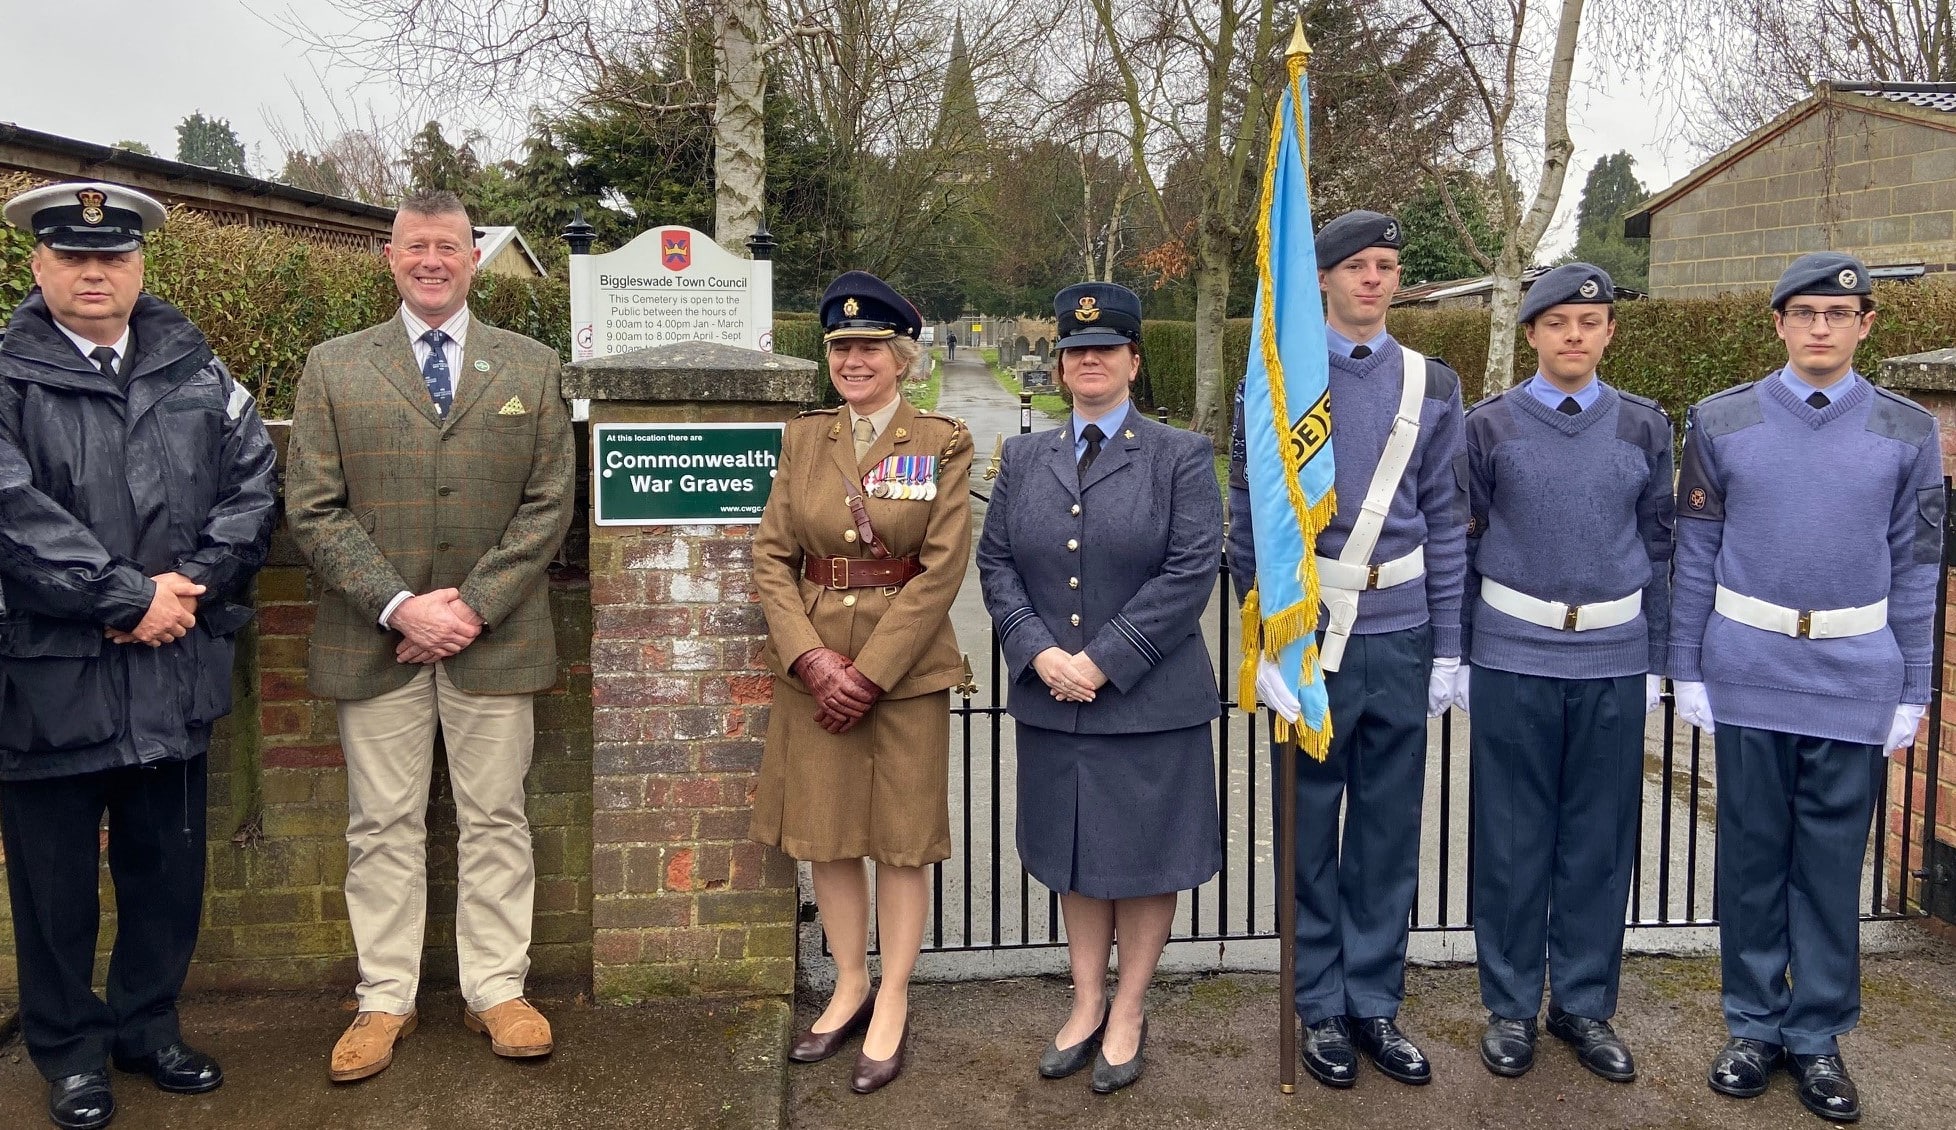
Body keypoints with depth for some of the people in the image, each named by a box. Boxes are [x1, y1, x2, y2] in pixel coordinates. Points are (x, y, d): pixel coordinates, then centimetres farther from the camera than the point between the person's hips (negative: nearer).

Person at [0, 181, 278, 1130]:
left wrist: (193, 581, -10)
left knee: (169, 865, 15)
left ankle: (147, 1026, 34)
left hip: (176, 667, 4)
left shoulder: (195, 369, 8)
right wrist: (129, 597, -17)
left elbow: (253, 483, 3)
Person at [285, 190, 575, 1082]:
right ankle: (385, 999, 21)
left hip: (495, 637, 0)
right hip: (375, 640, 0)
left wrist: (473, 606, -9)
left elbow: (548, 503, 1)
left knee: (495, 818, 7)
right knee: (383, 825, 8)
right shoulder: (333, 369, 6)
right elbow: (313, 509, -1)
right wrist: (399, 605, -12)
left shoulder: (531, 367, 7)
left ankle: (497, 990, 19)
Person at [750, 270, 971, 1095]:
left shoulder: (942, 443, -4)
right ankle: (850, 988, 28)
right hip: (813, 665, 4)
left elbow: (942, 569, -10)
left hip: (907, 668, -3)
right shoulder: (802, 439, 6)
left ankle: (893, 1007, 20)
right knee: (824, 834, 11)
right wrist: (815, 660, -13)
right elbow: (771, 557, 1)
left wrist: (869, 671, -15)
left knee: (902, 839, 6)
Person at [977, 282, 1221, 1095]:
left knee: (1146, 862, 9)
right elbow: (995, 563, 5)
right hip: (1052, 701, 4)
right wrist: (1039, 653, -11)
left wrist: (1104, 661, -17)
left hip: (1150, 704, -3)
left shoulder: (1181, 456, -2)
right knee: (1076, 862, 15)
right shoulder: (1024, 458, 9)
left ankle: (1127, 1015, 26)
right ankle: (1086, 1006, 30)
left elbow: (1191, 571, -12)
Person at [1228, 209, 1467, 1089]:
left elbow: (1445, 524, 7)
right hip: (1311, 634, -2)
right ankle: (1322, 1008, 22)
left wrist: (1447, 648, 4)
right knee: (1311, 829, 7)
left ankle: (1376, 1003, 25)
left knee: (1391, 828, 10)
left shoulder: (1431, 384, 7)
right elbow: (1247, 513, -1)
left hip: (1401, 635, 3)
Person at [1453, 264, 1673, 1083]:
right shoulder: (1488, 427, 0)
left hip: (1614, 663, 2)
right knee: (1513, 840, 6)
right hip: (1512, 661, -2)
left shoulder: (1645, 427, 6)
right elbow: (1460, 549, 2)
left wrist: (1653, 661, 7)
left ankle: (1584, 1004, 25)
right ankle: (1510, 1007, 20)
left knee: (1601, 841, 9)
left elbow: (1658, 550, 9)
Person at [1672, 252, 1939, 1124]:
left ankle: (1817, 1035, 23)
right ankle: (1755, 1026, 24)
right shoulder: (1722, 421, 2)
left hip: (1857, 684, 0)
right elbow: (1695, 555, 3)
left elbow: (1916, 569, 5)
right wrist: (1686, 670, 1)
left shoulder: (1907, 432, 4)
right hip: (1749, 677, 0)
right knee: (1753, 857, 9)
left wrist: (1912, 690, 3)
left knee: (1832, 863, 8)